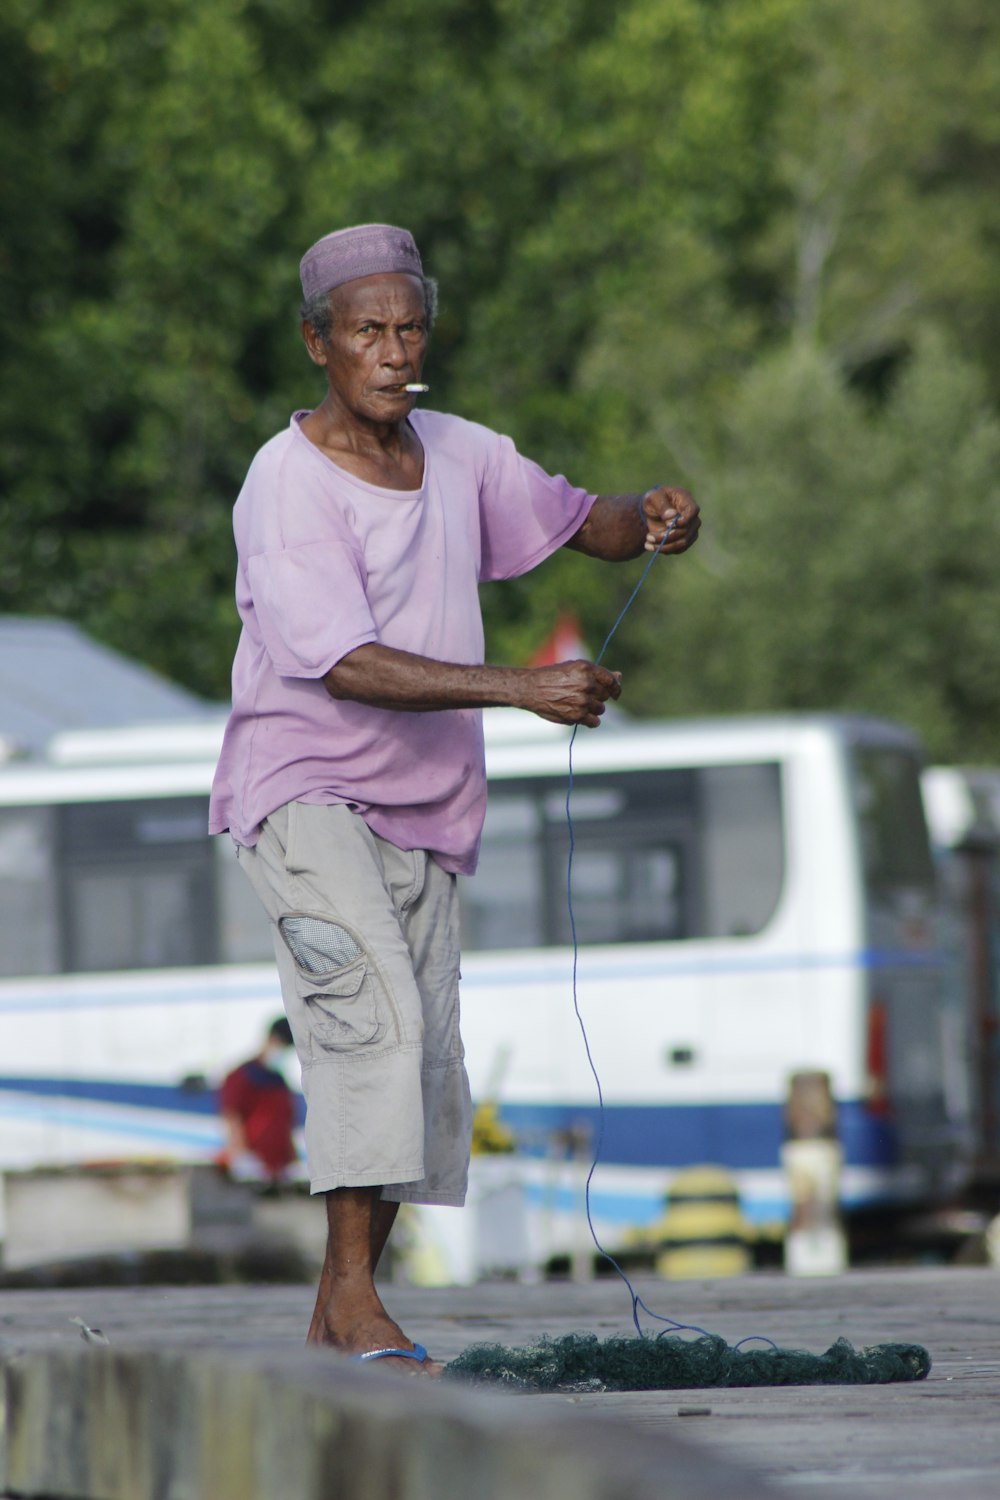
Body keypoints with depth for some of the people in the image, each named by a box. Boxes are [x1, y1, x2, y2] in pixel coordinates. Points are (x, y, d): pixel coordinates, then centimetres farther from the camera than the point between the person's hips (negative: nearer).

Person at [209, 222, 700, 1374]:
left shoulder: (458, 457, 7)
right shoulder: (288, 486, -15)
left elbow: (576, 522, 20)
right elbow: (347, 665, -25)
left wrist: (648, 519, -5)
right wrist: (521, 689, -33)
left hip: (421, 809, 7)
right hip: (304, 791, -7)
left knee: (422, 1061, 4)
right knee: (373, 1009, -24)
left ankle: (331, 1330, 12)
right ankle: (354, 1293, -24)